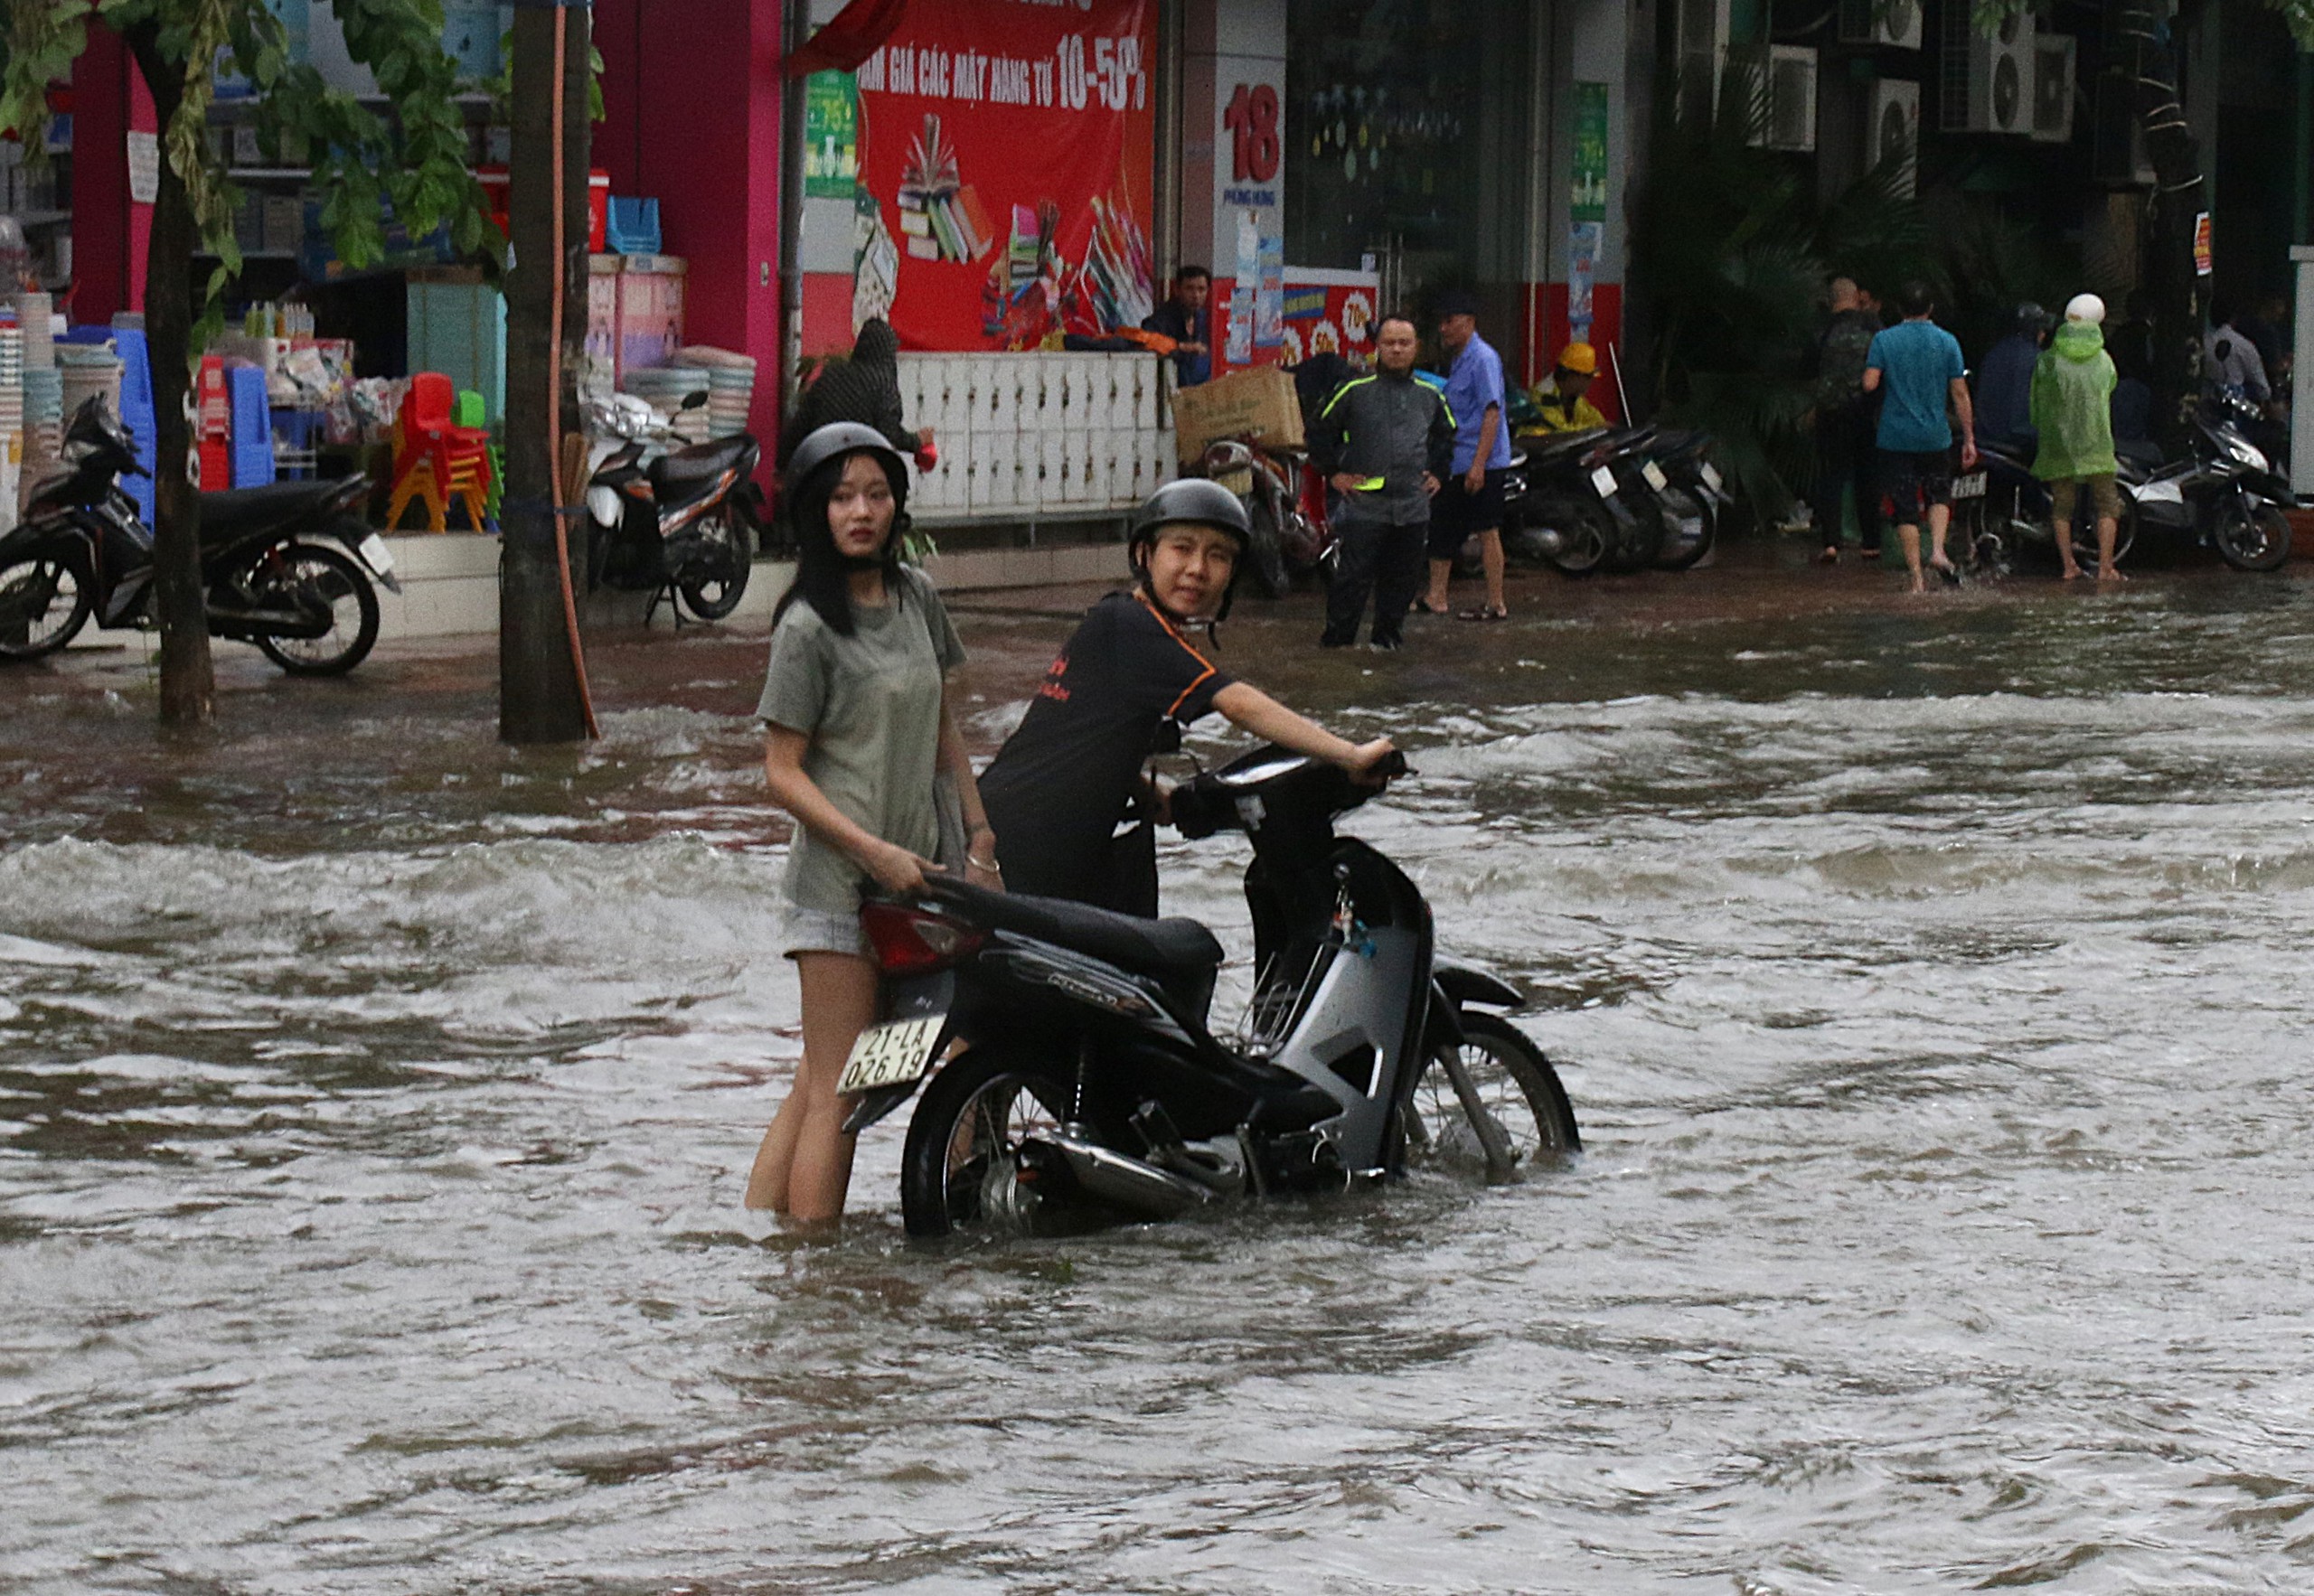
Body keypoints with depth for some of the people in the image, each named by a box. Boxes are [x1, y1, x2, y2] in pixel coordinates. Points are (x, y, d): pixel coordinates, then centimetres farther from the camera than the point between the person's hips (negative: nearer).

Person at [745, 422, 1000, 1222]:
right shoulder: (808, 628, -10)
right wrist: (875, 852, -18)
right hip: (839, 877, -7)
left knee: (815, 1087, 7)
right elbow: (783, 772, -10)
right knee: (836, 1094, -8)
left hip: (916, 869, 7)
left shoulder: (916, 596, 10)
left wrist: (979, 837, 16)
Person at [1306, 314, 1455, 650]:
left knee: (1402, 578, 7)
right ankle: (1338, 638, 2)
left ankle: (1389, 635, 19)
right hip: (1364, 506, -4)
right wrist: (1334, 473, 2)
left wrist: (1436, 472, 18)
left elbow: (1446, 436, 29)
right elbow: (1322, 431, 7)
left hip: (1413, 507, 4)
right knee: (1354, 575, -6)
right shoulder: (1355, 391, -1)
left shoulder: (1430, 396, 12)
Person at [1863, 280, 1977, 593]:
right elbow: (1960, 394, -1)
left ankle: (1916, 578, 0)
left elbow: (1869, 384, -11)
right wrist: (1969, 439, 4)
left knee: (1904, 508, 3)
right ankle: (1937, 550, -3)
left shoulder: (1884, 340, -4)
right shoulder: (1946, 342, -1)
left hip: (1895, 437, -1)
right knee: (1939, 494, 21)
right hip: (1935, 437, 1)